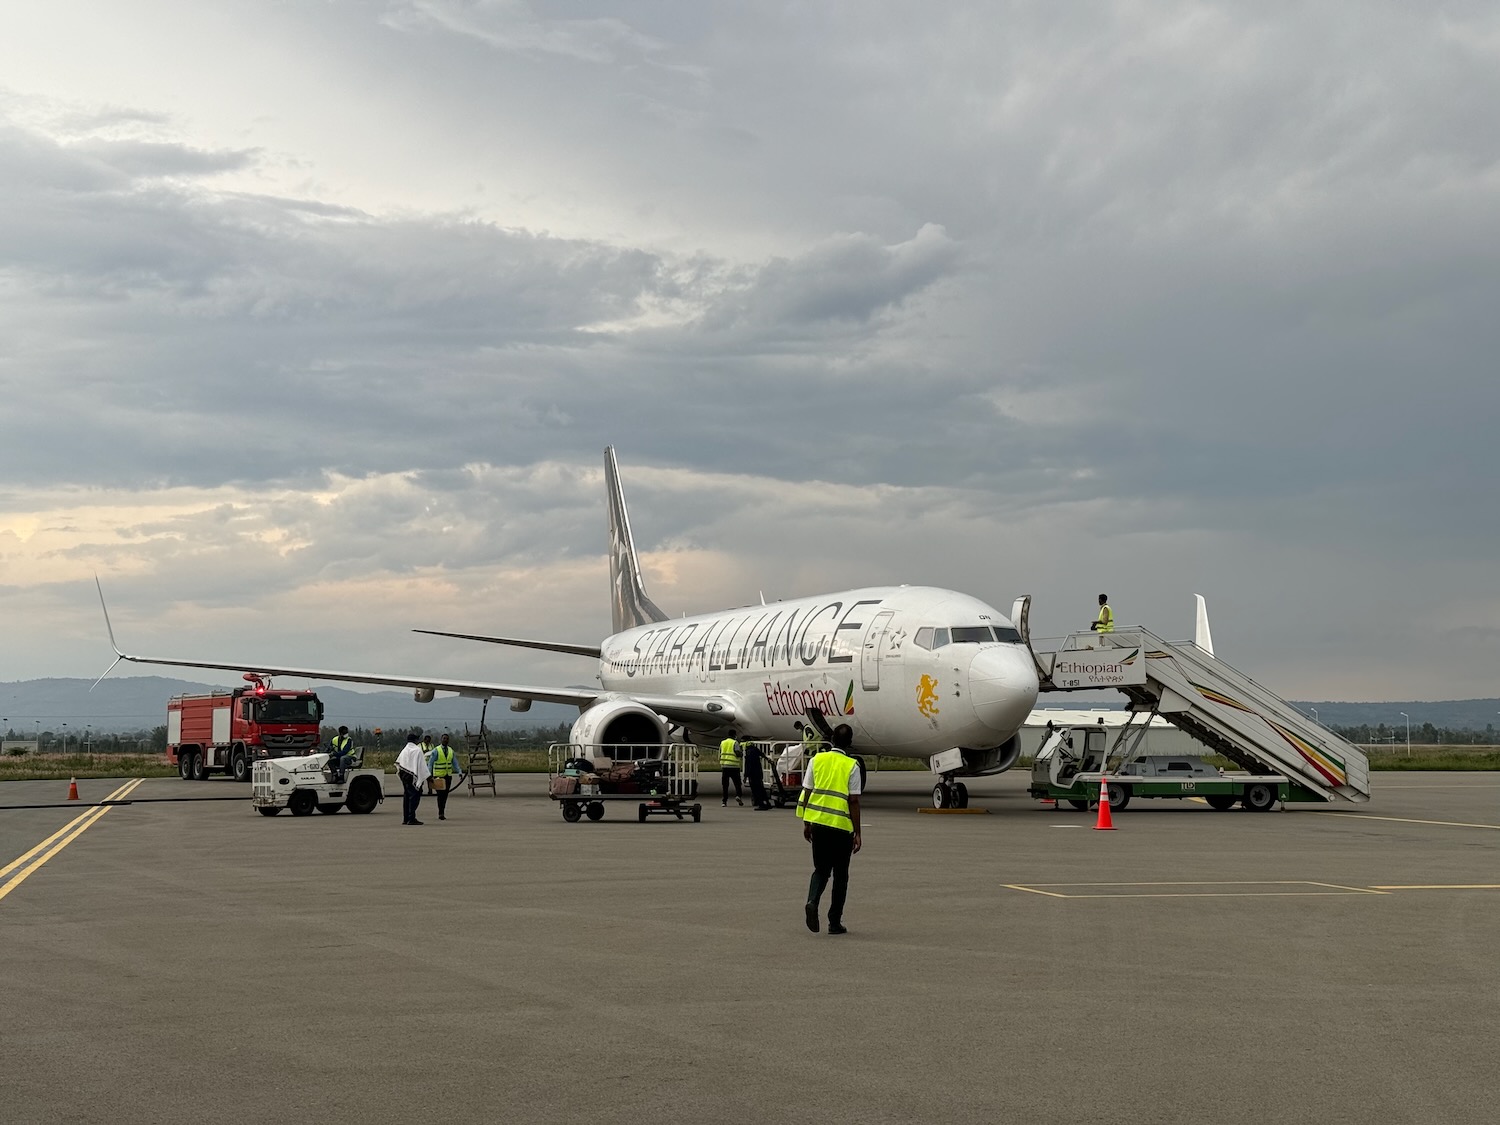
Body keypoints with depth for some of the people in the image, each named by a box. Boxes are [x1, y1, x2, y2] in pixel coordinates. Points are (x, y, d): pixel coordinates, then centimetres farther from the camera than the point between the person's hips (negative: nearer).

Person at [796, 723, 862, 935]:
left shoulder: (816, 760, 4)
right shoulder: (851, 766, -5)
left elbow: (806, 793, 6)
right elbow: (854, 801, -7)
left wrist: (806, 823, 15)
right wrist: (857, 833, -2)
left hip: (817, 822, 3)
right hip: (841, 825, -3)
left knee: (821, 869, 15)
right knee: (840, 875, 10)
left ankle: (812, 901, -12)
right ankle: (834, 922, 12)